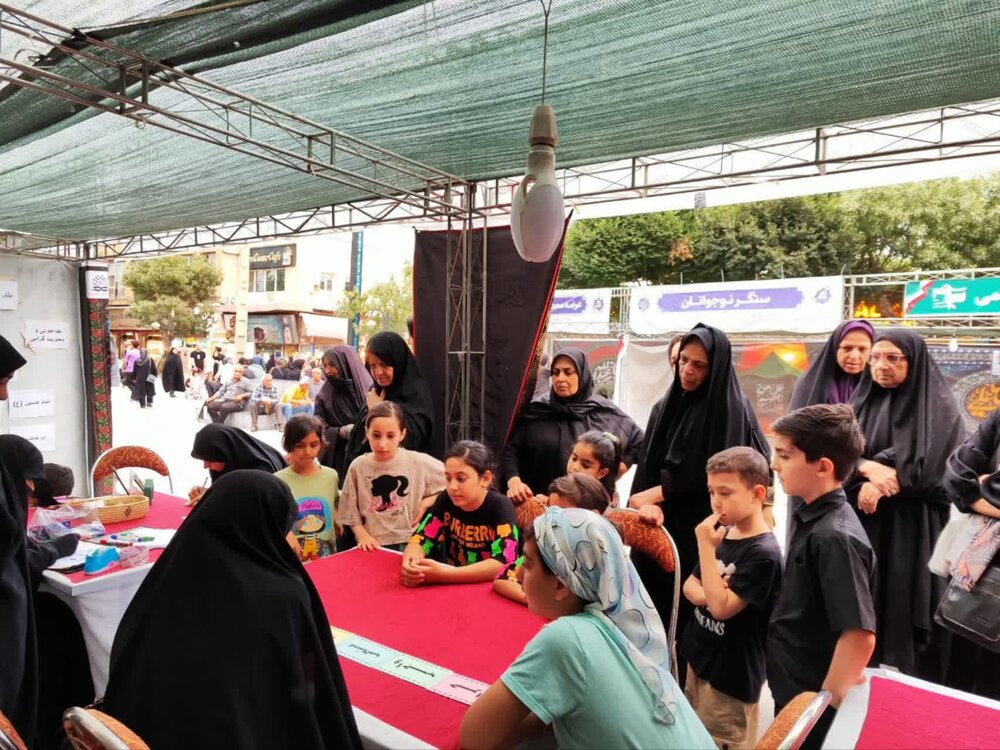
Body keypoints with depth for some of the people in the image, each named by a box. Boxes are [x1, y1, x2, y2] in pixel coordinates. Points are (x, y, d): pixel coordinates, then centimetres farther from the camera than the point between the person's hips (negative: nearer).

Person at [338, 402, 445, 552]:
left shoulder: (420, 463, -9)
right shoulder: (358, 466, -2)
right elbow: (351, 513, 7)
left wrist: (427, 503, -5)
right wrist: (363, 535, -7)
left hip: (411, 544, -1)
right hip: (374, 546, 1)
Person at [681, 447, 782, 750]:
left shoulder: (763, 552, -23)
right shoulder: (724, 534, 1)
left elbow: (721, 607, -26)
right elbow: (690, 584, 9)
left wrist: (706, 545, -26)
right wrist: (702, 594, -15)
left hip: (732, 676, -7)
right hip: (698, 659, 7)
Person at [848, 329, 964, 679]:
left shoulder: (939, 406, -2)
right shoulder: (862, 404, 9)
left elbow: (934, 467, -11)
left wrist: (877, 473, -13)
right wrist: (866, 474, -17)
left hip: (913, 528, -3)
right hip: (862, 526, 3)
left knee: (907, 603, 0)